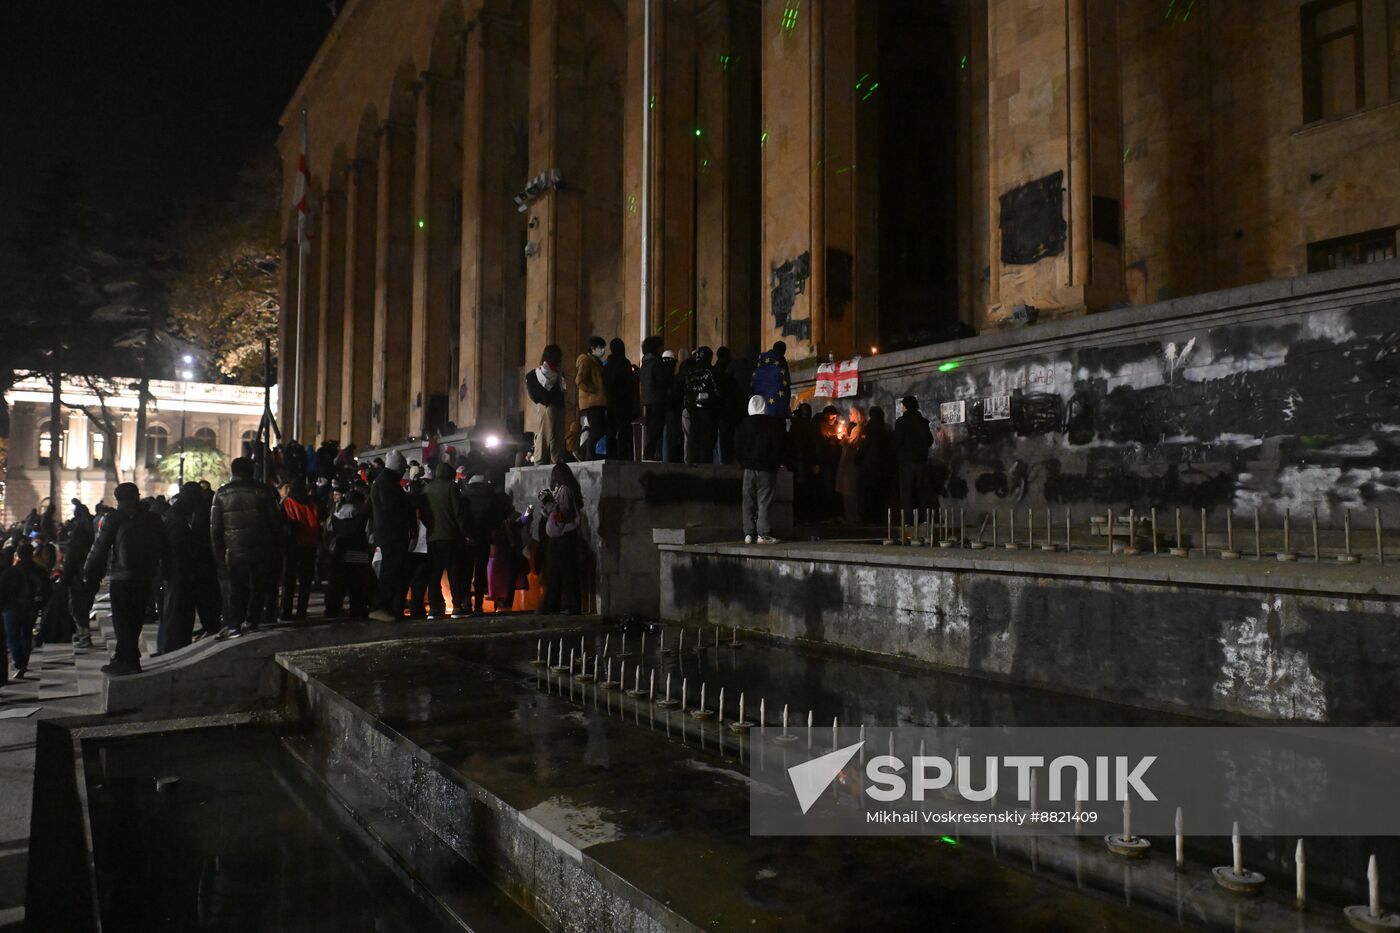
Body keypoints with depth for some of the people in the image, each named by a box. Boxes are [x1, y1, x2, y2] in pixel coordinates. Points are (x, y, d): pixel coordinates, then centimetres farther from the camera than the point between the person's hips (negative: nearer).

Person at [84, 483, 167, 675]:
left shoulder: (113, 519, -6)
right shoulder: (153, 520, 8)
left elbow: (100, 547, -7)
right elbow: (164, 550, 10)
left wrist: (89, 572, 2)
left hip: (121, 579, -5)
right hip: (145, 578, 5)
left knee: (122, 621, 0)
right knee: (134, 621, 13)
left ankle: (129, 662, -4)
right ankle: (123, 659, 22)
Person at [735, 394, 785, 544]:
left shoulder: (743, 424, 5)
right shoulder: (773, 423, -3)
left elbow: (737, 447, 7)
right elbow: (778, 446, -3)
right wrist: (777, 463, 7)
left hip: (749, 469, 3)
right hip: (767, 469, -2)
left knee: (748, 502, 6)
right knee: (765, 501, -3)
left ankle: (749, 533, 4)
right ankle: (763, 534, -7)